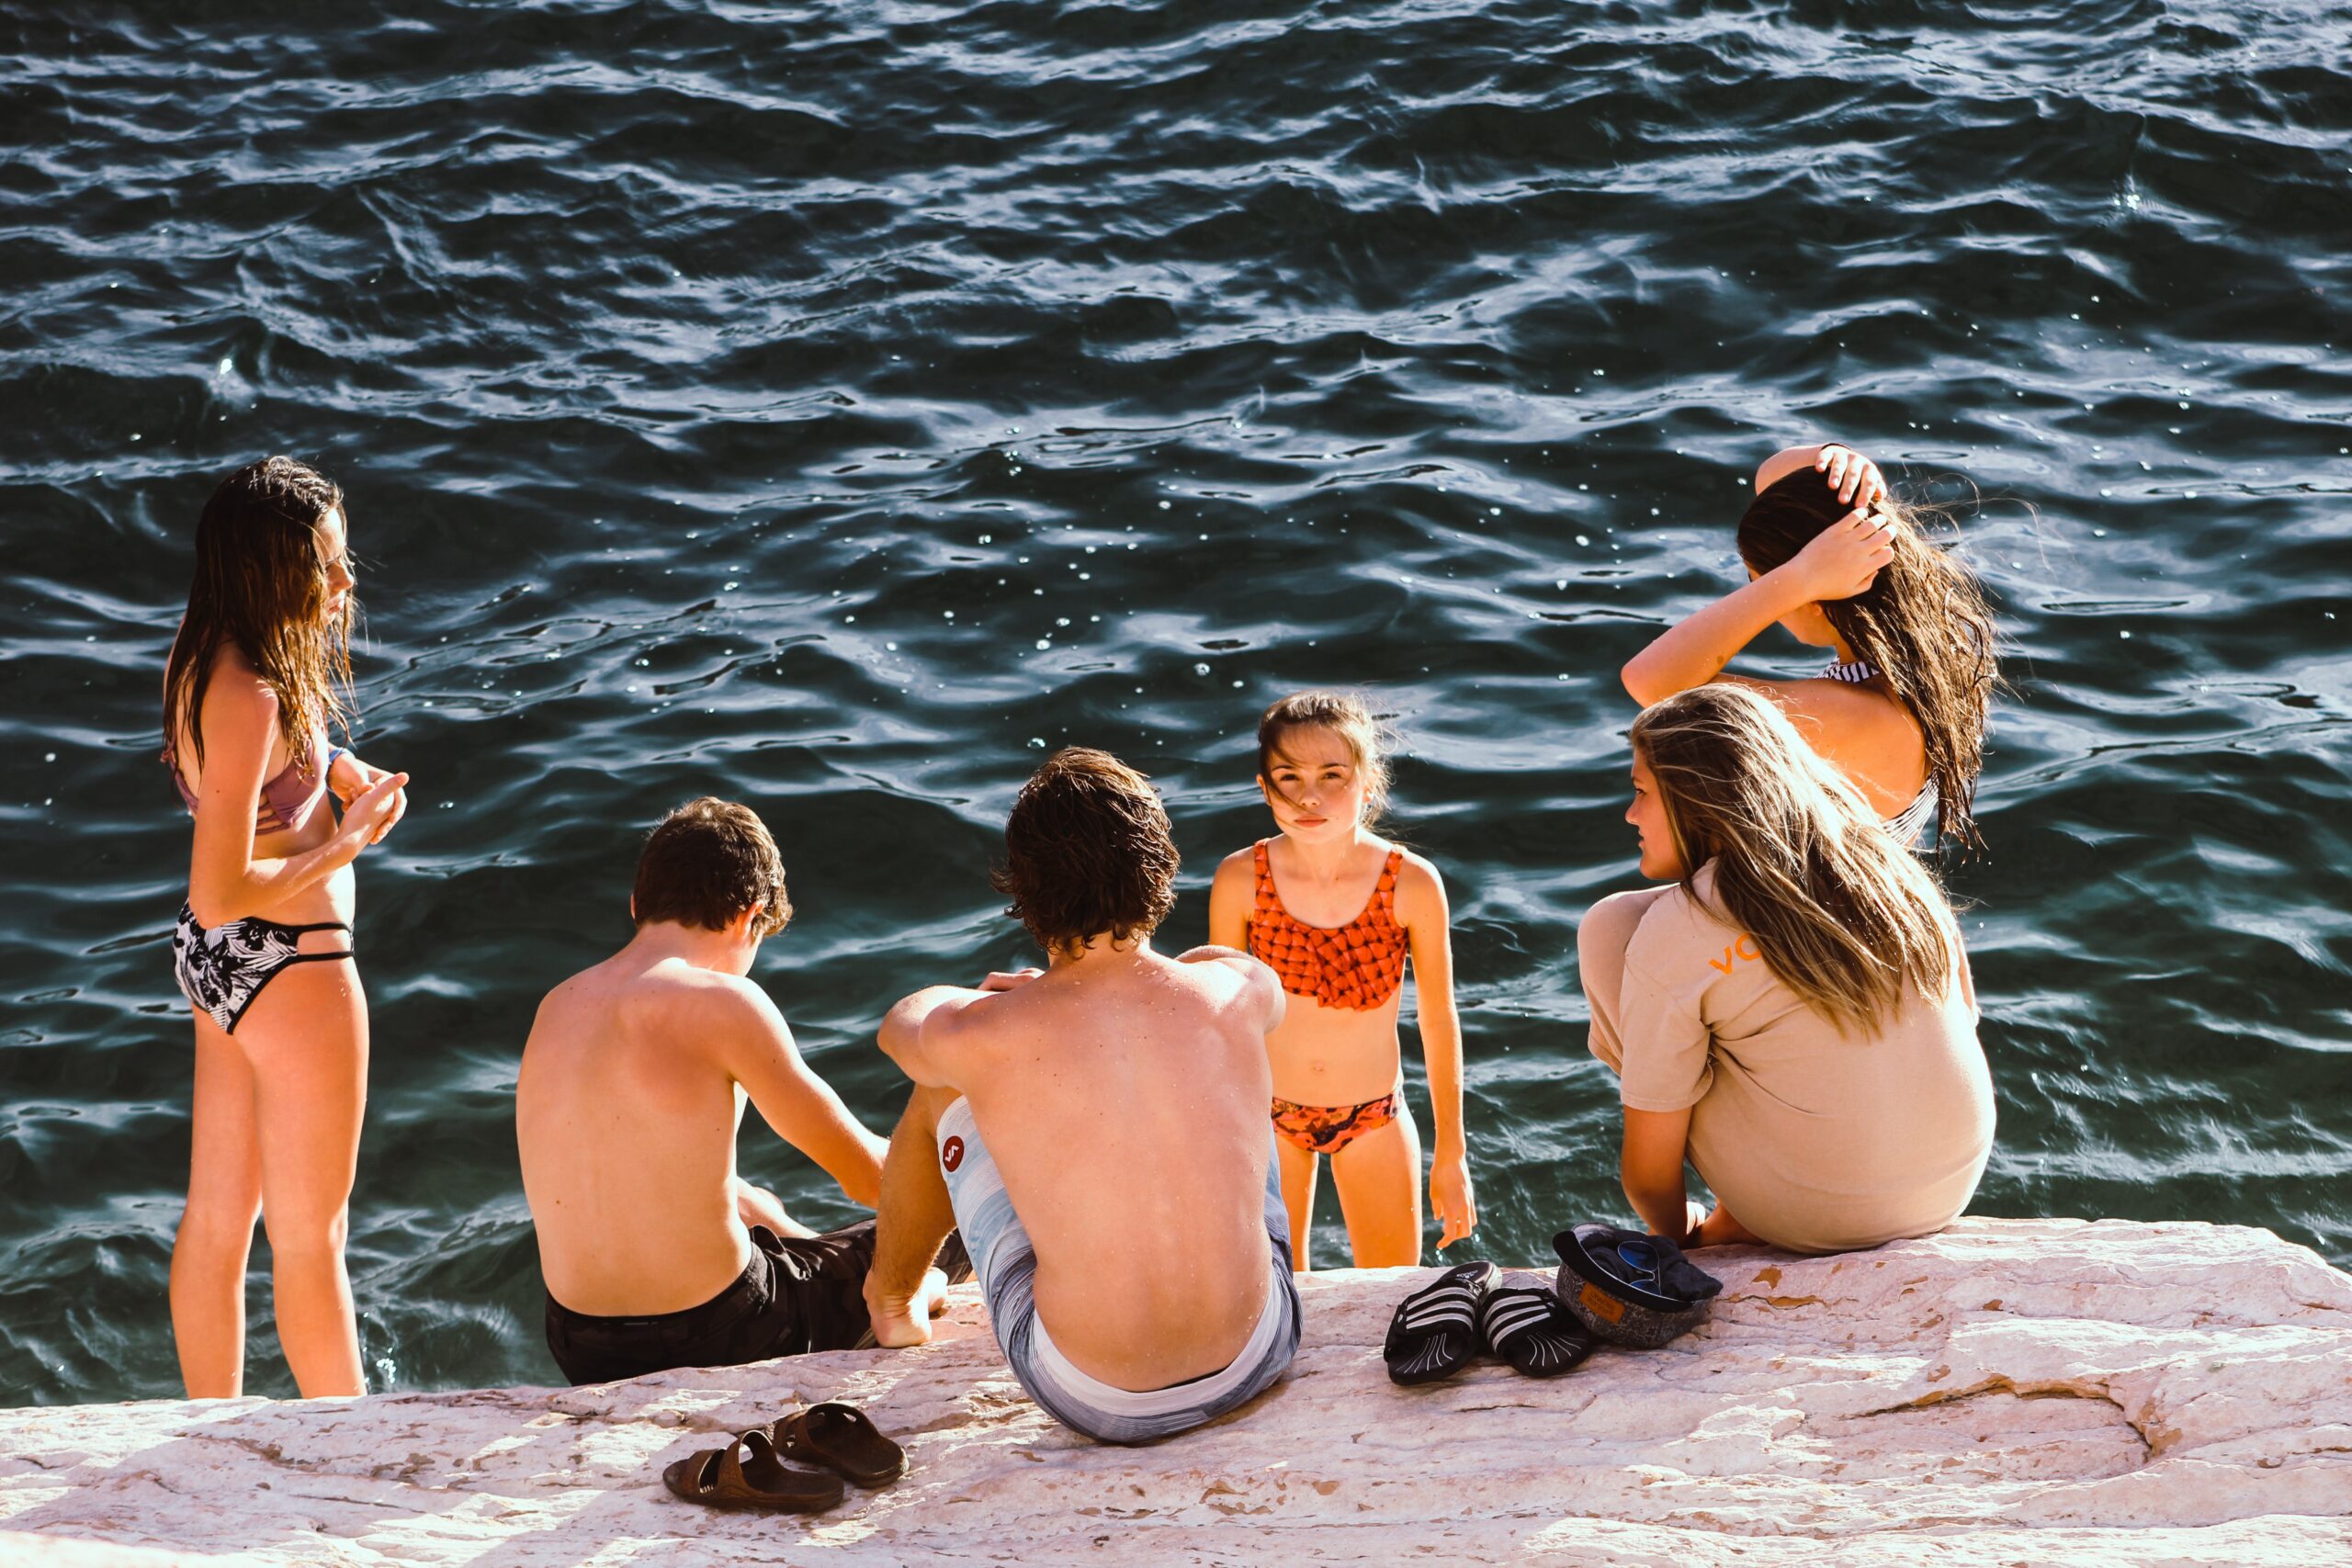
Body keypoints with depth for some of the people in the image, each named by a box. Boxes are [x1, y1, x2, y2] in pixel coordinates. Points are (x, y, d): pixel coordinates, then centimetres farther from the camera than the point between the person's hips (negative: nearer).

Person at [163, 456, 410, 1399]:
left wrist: (341, 770, 2)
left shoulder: (206, 662, 0)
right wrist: (349, 842, -17)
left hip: (215, 964, 9)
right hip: (288, 970, -9)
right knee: (309, 1236, 7)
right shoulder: (250, 699, -28)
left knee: (216, 1216, 19)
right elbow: (222, 891, -29)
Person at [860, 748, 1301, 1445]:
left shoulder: (981, 1040, -18)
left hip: (1097, 1402, -2)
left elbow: (902, 1024, 9)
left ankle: (891, 1297, 47)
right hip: (1256, 1361, 2)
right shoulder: (1236, 994, -11)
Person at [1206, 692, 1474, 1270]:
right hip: (1268, 1114, 0)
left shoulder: (1413, 884, -20)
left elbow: (1438, 1021, -8)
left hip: (1375, 1118, 0)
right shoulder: (1241, 881, -18)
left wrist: (1451, 1156, -2)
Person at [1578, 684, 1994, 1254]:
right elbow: (1963, 1012, 14)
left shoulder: (1673, 935, -14)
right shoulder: (1886, 864, 0)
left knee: (1608, 926, 5)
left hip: (1815, 1222, -5)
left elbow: (1649, 1171, -9)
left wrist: (1674, 1235, 15)